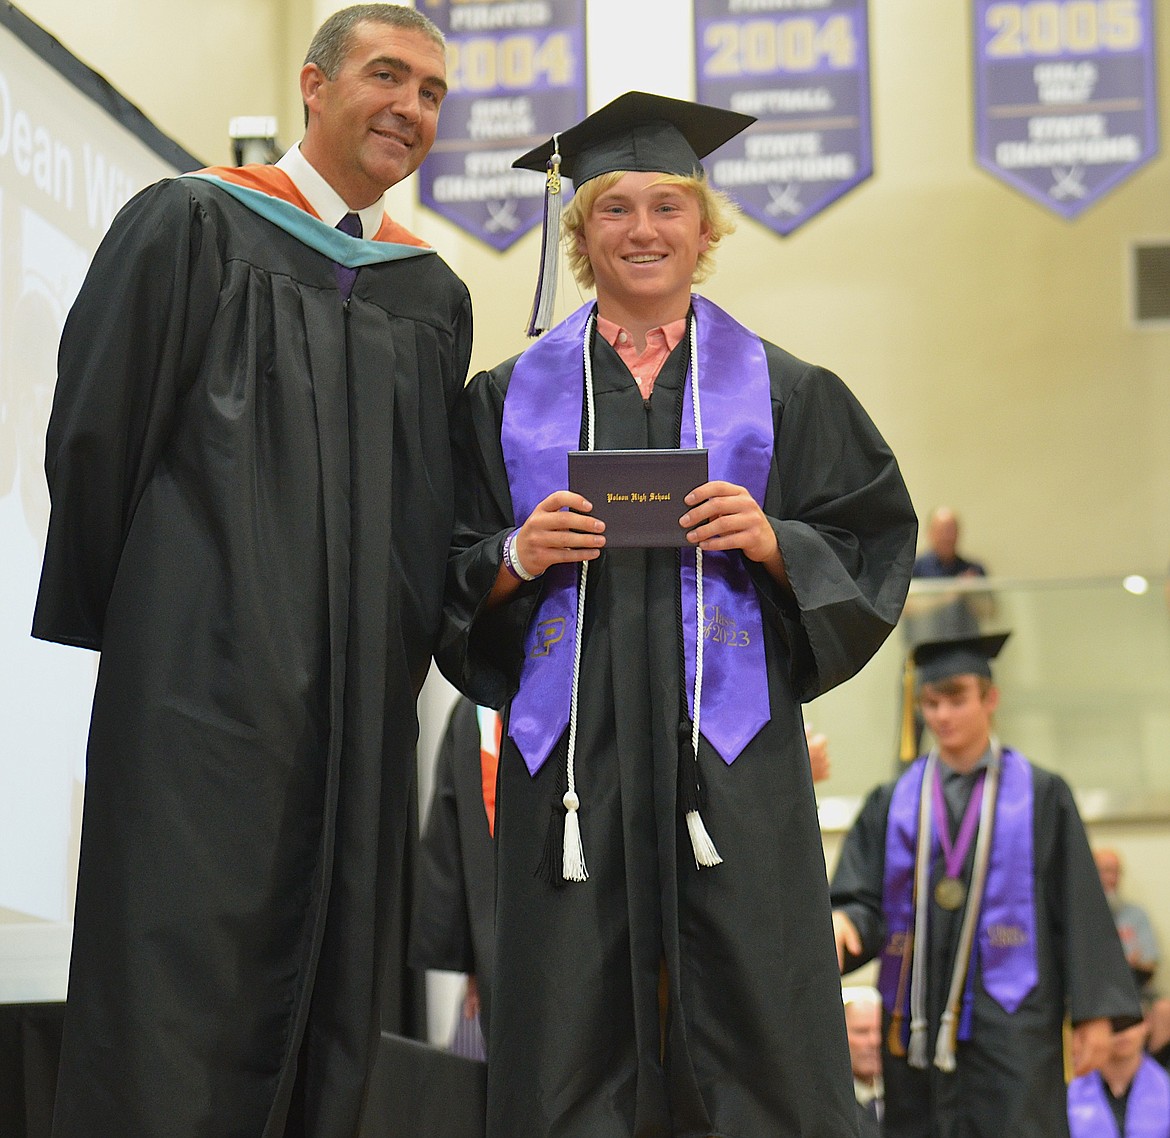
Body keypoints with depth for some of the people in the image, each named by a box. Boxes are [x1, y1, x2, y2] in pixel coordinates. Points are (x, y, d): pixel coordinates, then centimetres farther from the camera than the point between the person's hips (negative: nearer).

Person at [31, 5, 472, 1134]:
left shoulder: (433, 296, 15)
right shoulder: (193, 228, 1)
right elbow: (92, 430, 0)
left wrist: (398, 654, 9)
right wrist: (127, 623, 2)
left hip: (362, 700, 5)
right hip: (204, 676, -5)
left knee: (331, 989, 5)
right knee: (177, 1005, -9)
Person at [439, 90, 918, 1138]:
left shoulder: (782, 392, 12)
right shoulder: (512, 399, 14)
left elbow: (873, 551, 8)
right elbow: (453, 577, 12)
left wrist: (772, 541, -9)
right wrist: (517, 557, -8)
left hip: (732, 757, -1)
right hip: (574, 755, 1)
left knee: (751, 1043, -6)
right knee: (573, 1053, -4)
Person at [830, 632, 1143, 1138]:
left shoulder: (1041, 796, 7)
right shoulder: (893, 805, 14)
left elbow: (1079, 907, 2)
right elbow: (864, 900, 5)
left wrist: (1094, 1012, -5)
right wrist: (843, 923, -19)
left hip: (1010, 1022, -3)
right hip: (919, 1023, 3)